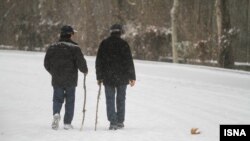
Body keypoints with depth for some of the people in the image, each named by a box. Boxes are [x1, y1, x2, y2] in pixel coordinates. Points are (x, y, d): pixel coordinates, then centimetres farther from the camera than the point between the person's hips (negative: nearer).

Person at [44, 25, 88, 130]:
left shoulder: (52, 47, 4)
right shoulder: (74, 48, -10)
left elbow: (46, 63, 9)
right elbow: (81, 62, -12)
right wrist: (85, 71, 9)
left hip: (56, 80, 3)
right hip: (70, 80, -3)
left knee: (57, 99, 11)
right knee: (70, 101, 7)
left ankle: (56, 113, -18)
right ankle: (67, 123, 6)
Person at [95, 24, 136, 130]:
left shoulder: (104, 44, 3)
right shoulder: (123, 44, -5)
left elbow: (98, 61, 6)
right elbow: (129, 62, -5)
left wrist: (99, 77, 13)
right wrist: (132, 77, 1)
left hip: (107, 77, 1)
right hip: (122, 77, -1)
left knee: (110, 100, 2)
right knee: (121, 99, 11)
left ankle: (113, 122, -7)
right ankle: (120, 121, 14)